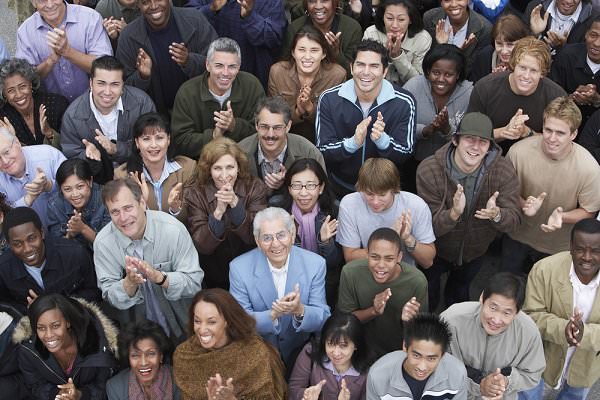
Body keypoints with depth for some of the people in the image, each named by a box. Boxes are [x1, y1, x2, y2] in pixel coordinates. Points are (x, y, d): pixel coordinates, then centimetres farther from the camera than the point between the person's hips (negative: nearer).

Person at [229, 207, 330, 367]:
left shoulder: (315, 264, -8)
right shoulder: (239, 268, -10)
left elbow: (322, 320, -7)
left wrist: (300, 311, -30)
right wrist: (273, 315, -29)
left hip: (300, 352, 1)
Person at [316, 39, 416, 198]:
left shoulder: (404, 103, -7)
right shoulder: (329, 99, -6)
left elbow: (405, 154, -6)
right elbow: (322, 151, -8)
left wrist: (382, 139, -26)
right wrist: (353, 143, -27)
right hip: (339, 190, 0)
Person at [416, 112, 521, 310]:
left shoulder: (504, 171, -25)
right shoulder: (429, 170, -31)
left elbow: (514, 220, -25)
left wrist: (496, 214, -49)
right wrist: (453, 213, -51)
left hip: (475, 253, 2)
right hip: (436, 250, -2)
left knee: (459, 294, 32)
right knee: (427, 300, 26)